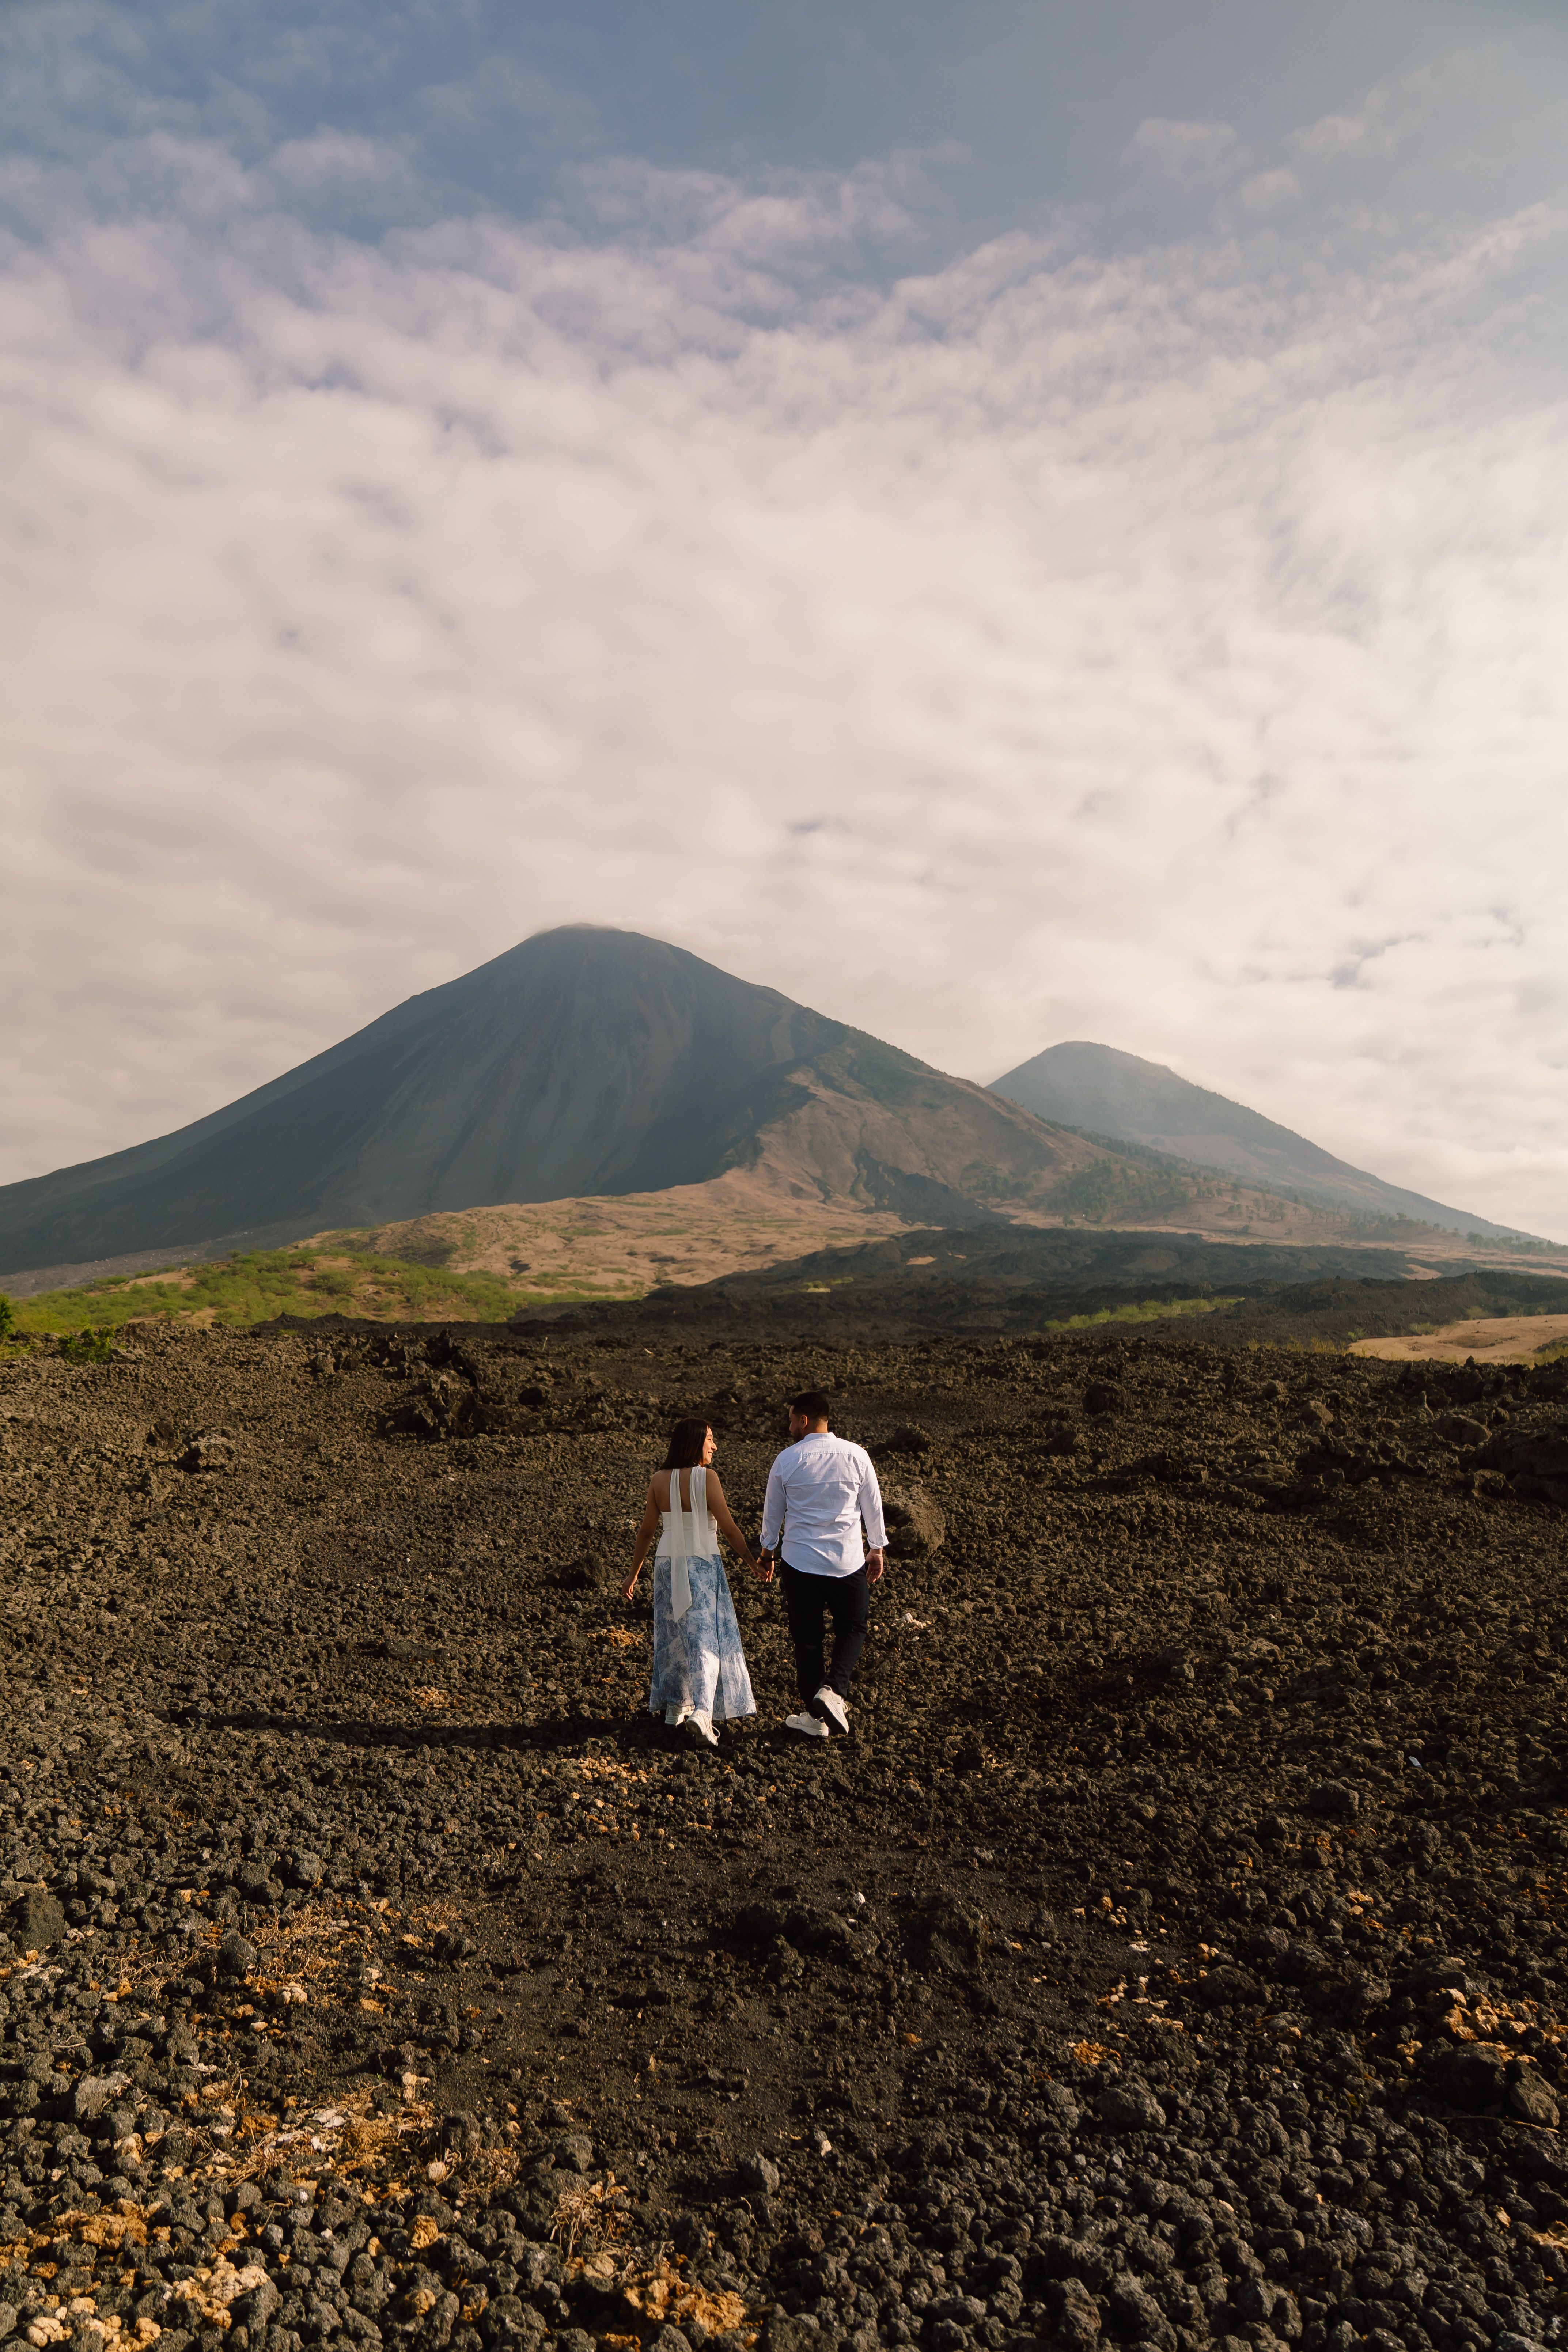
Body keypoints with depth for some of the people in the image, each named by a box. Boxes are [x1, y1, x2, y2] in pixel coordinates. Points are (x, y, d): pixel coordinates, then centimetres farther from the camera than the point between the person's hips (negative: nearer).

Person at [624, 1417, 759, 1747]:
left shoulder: (658, 1480, 0)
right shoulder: (707, 1477, -13)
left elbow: (647, 1531, 5)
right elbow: (728, 1528, -12)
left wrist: (634, 1573, 15)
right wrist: (753, 1562, -1)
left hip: (668, 1565, 5)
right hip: (703, 1565, -5)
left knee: (674, 1634, 18)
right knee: (706, 1636, 0)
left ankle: (675, 1706, 27)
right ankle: (701, 1712, -12)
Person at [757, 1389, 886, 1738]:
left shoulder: (786, 1460, -6)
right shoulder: (856, 1455, -3)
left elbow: (773, 1511, 5)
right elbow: (873, 1506, 5)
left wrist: (768, 1552, 20)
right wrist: (878, 1549, 19)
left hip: (800, 1562, 0)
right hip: (848, 1561, 0)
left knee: (807, 1637, 11)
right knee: (853, 1630, 17)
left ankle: (816, 1717, 16)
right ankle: (834, 1690, -5)